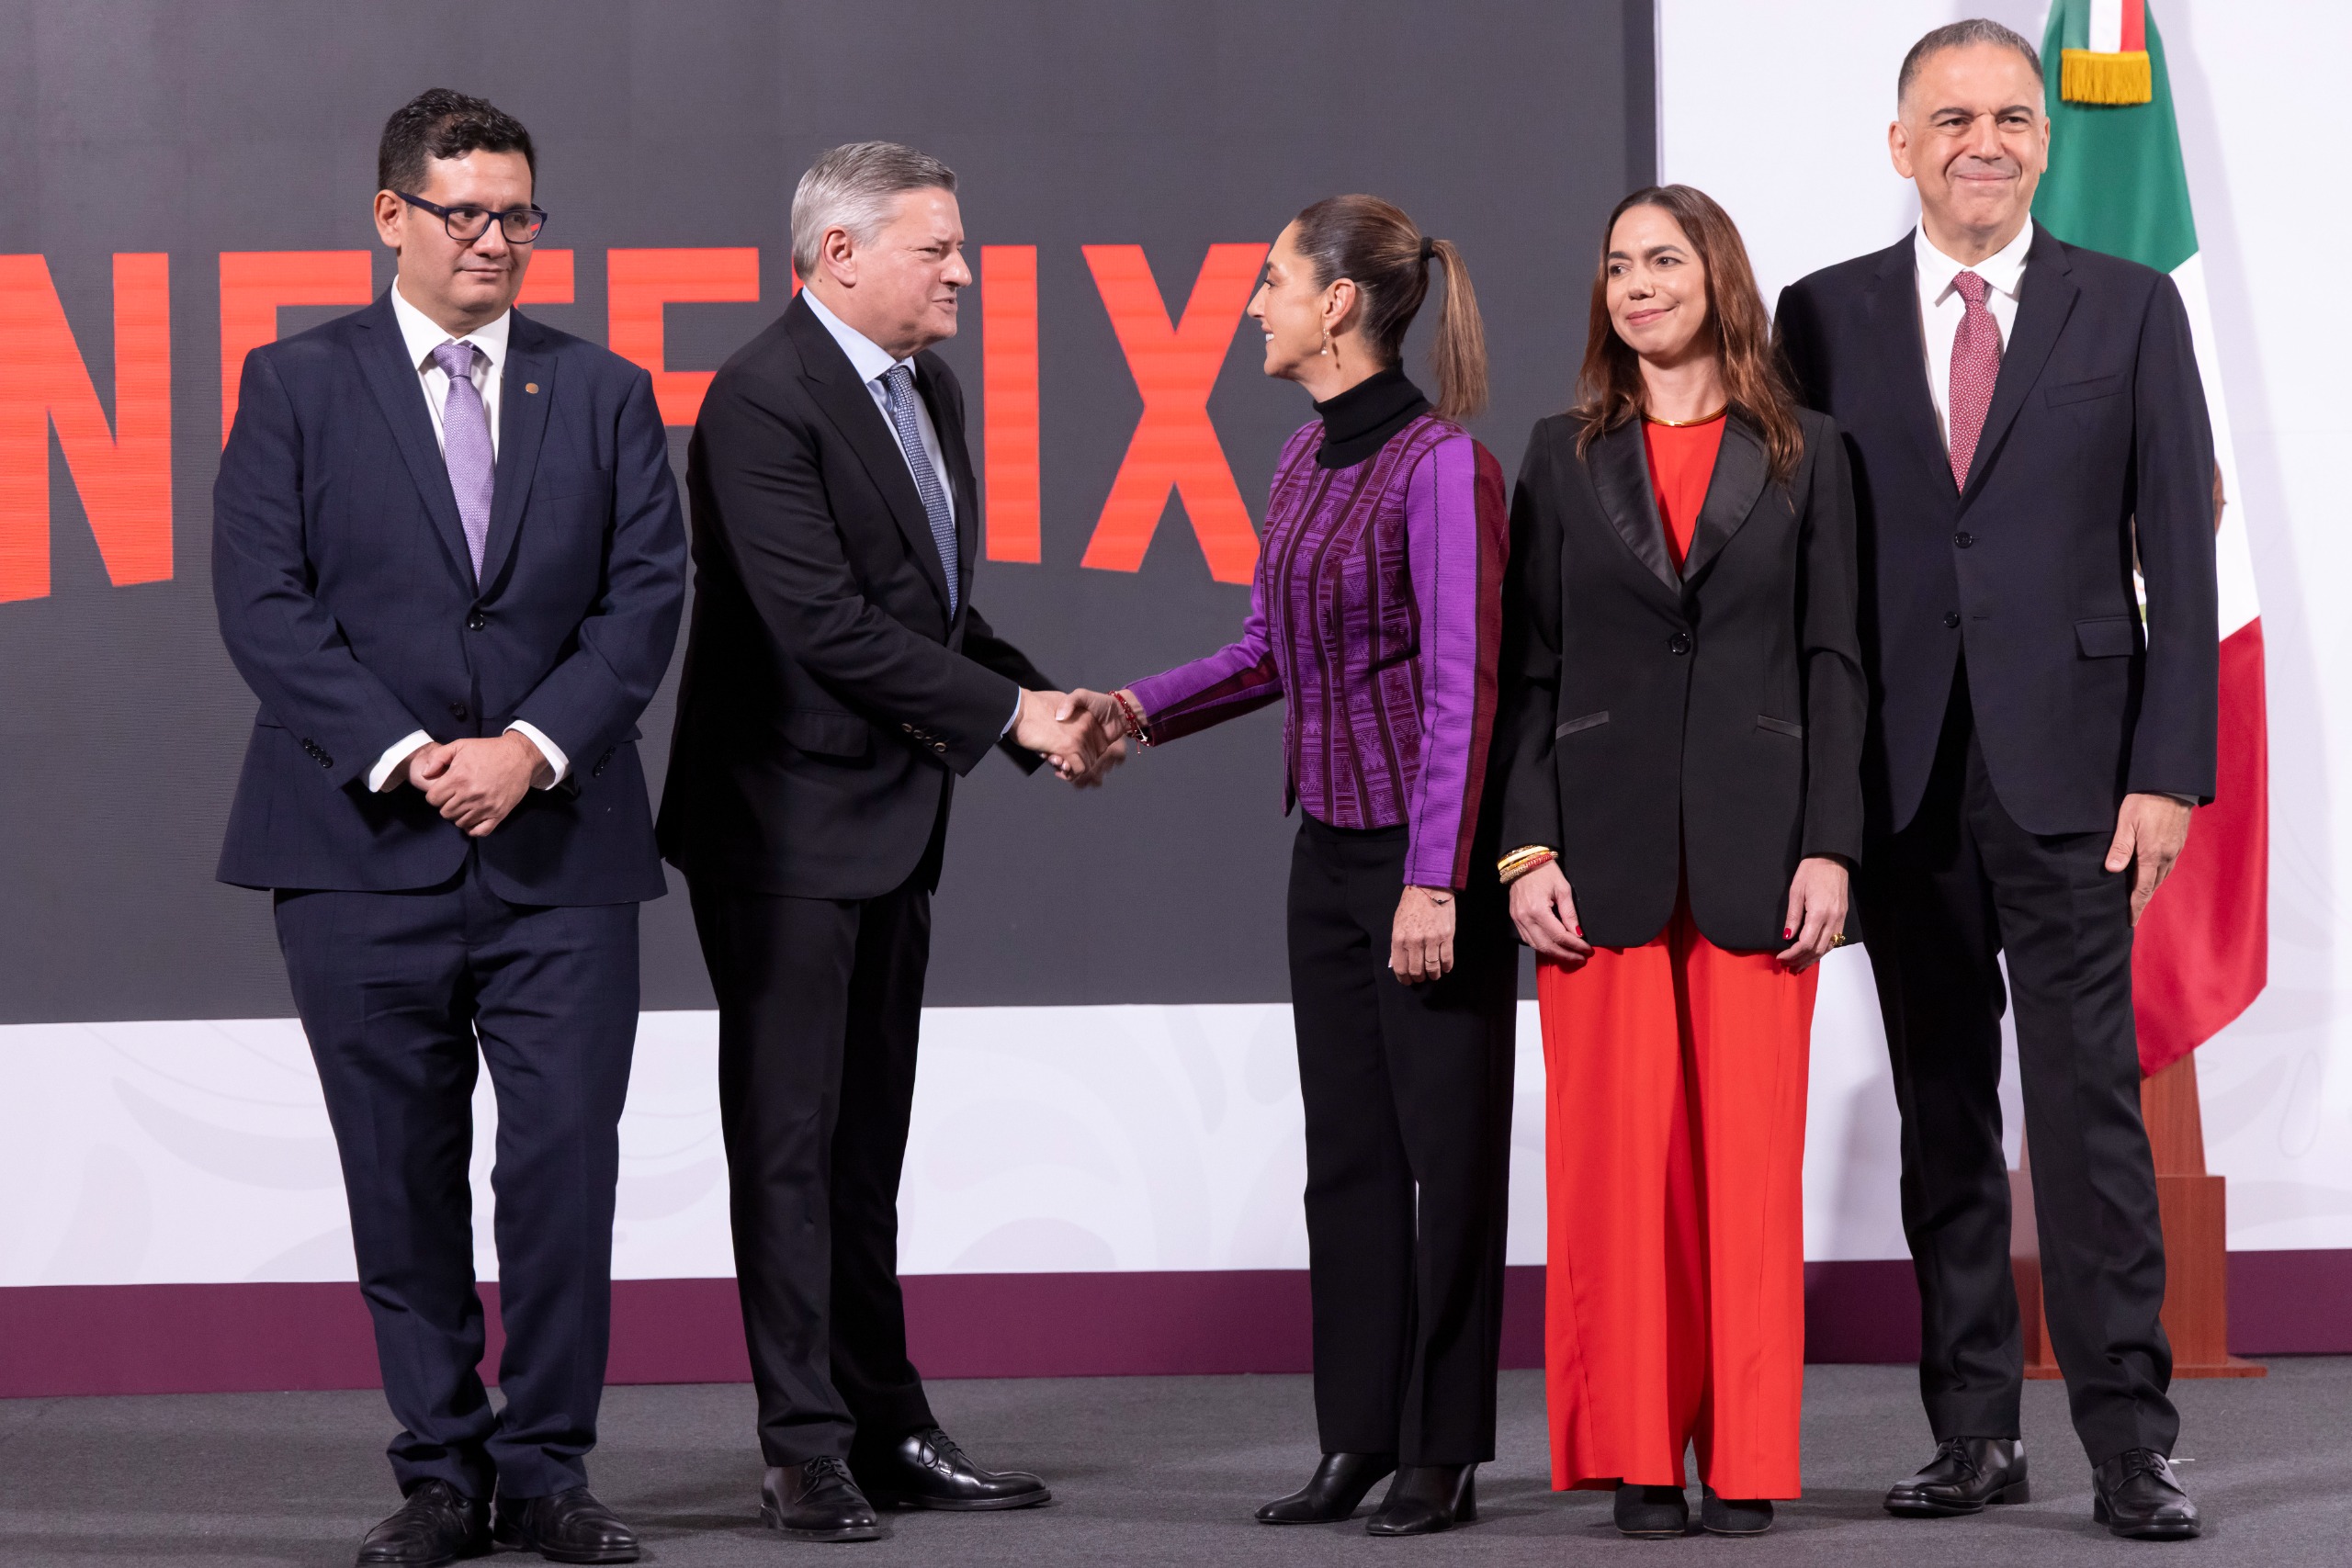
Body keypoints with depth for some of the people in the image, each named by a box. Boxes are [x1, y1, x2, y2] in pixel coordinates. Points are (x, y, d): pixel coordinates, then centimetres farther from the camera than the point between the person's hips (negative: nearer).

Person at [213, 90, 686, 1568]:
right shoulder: (297, 386, 5)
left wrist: (532, 745, -11)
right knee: (404, 1179, 4)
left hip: (560, 844, 1)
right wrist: (400, 755, -13)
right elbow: (264, 599, -3)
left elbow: (646, 594, 3)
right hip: (364, 843, -1)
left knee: (566, 1162, -4)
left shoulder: (604, 392, 10)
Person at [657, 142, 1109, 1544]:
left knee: (866, 1145, 13)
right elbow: (825, 625, -23)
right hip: (790, 824, -9)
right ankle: (807, 1453, 2)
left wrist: (1051, 711, 2)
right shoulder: (764, 401, -17)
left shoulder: (930, 391, 12)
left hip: (892, 827, 9)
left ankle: (886, 1429, 19)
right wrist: (1014, 711, -18)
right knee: (789, 1142, -2)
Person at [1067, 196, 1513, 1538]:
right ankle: (1359, 1438, 18)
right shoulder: (1310, 455, 10)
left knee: (1448, 1149, 0)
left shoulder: (1443, 464, -15)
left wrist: (1435, 878, -20)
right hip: (1330, 839, 8)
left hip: (1427, 848, -8)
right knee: (1346, 1148, 11)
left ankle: (1444, 1453, 6)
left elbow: (1461, 684, -17)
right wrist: (1142, 710, 6)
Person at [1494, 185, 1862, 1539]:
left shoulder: (1805, 457, 7)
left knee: (1751, 1156, -1)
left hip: (1752, 849, 0)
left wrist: (1829, 848, -4)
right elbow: (1529, 668, 6)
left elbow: (1834, 663, 5)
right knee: (1619, 1152, -2)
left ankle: (1746, 1459, 5)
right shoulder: (1565, 458, 9)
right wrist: (1527, 848, -4)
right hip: (1607, 853, 1)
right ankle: (1637, 1454, 5)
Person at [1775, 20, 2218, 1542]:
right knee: (1942, 1113, 6)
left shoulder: (2131, 308, 5)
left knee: (2089, 1101, -6)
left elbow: (2179, 549, 2)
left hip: (2065, 764, -2)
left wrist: (2168, 769, -6)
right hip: (1898, 773, 2)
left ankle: (2130, 1440, -3)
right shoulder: (1827, 318, 8)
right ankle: (1975, 1429, 12)